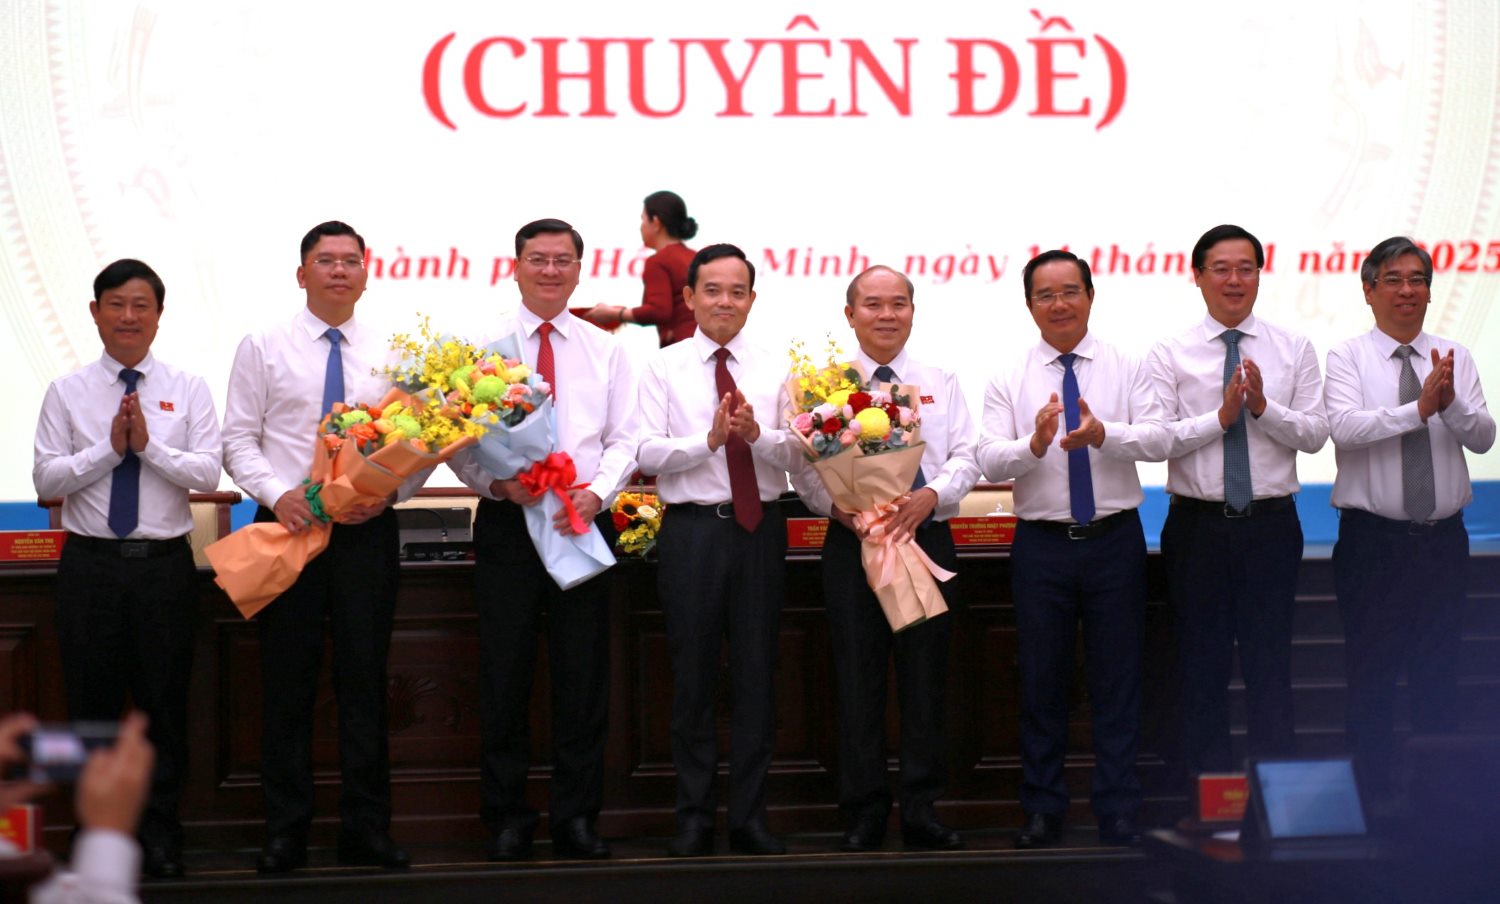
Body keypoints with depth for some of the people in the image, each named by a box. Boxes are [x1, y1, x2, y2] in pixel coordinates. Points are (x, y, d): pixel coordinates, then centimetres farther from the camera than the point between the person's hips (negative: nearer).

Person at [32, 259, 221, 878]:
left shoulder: (188, 390, 5)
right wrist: (109, 449, -12)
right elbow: (46, 480, -2)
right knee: (93, 704, 6)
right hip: (91, 565, 0)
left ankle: (161, 837, 16)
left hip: (165, 565, 0)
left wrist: (149, 445, -15)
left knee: (165, 704, 5)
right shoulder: (67, 393, 5)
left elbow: (208, 474, -4)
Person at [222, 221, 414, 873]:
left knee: (364, 682, 4)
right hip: (288, 526, -1)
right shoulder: (264, 348, 4)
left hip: (368, 530, 1)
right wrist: (279, 494, -15)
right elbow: (238, 440, 1)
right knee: (287, 684, 2)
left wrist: (389, 493, -10)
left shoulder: (390, 355, 9)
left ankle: (367, 831, 11)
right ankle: (285, 834, 10)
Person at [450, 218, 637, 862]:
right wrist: (498, 482, -17)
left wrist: (597, 491, -12)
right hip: (507, 521, -1)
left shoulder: (605, 350, 10)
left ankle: (577, 817, 12)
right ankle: (507, 819, 11)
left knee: (583, 676, 3)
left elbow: (624, 440, 6)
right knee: (505, 676, 1)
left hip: (585, 521, 1)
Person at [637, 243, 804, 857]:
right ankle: (694, 818, 11)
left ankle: (750, 818, 12)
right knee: (693, 676, 3)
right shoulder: (664, 368, 4)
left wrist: (757, 435, -20)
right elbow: (649, 453, -6)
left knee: (756, 675, 5)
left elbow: (796, 454, -1)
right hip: (692, 529, -2)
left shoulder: (775, 370, 9)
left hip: (760, 529, 2)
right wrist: (710, 440, -20)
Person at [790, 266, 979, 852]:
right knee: (858, 680, 0)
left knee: (925, 679, 3)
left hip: (927, 536, 2)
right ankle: (863, 816, 7)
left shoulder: (941, 381, 10)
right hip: (851, 542, -1)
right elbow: (804, 466, 0)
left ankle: (922, 811, 10)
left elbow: (966, 457, 4)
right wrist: (840, 508, -18)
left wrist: (930, 496, -15)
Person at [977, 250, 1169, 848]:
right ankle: (1042, 813, 19)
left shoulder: (1127, 369, 3)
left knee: (1117, 683, 4)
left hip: (1115, 539, 0)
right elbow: (990, 461, -8)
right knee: (1042, 682, 8)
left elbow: (1158, 440, -10)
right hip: (1042, 545, 0)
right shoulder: (1009, 382, 4)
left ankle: (1119, 815, 12)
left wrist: (1103, 434, -28)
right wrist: (1035, 443, -28)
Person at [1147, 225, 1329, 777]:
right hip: (1198, 525, -1)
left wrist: (1263, 406, -16)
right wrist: (1221, 417, -16)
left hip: (1271, 524, 1)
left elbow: (1315, 435, -2)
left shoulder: (1293, 349, 6)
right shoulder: (1171, 355, 2)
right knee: (1202, 663, 6)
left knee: (1270, 660, 4)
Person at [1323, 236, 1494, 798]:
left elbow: (1483, 438, -5)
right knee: (1372, 678, 1)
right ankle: (1372, 797, 9)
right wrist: (1419, 409, -30)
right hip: (1373, 539, -3)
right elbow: (1344, 428, -20)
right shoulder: (1348, 358, -2)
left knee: (1440, 678, 8)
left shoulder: (1454, 359, 7)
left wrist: (1452, 403, -25)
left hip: (1443, 540, 3)